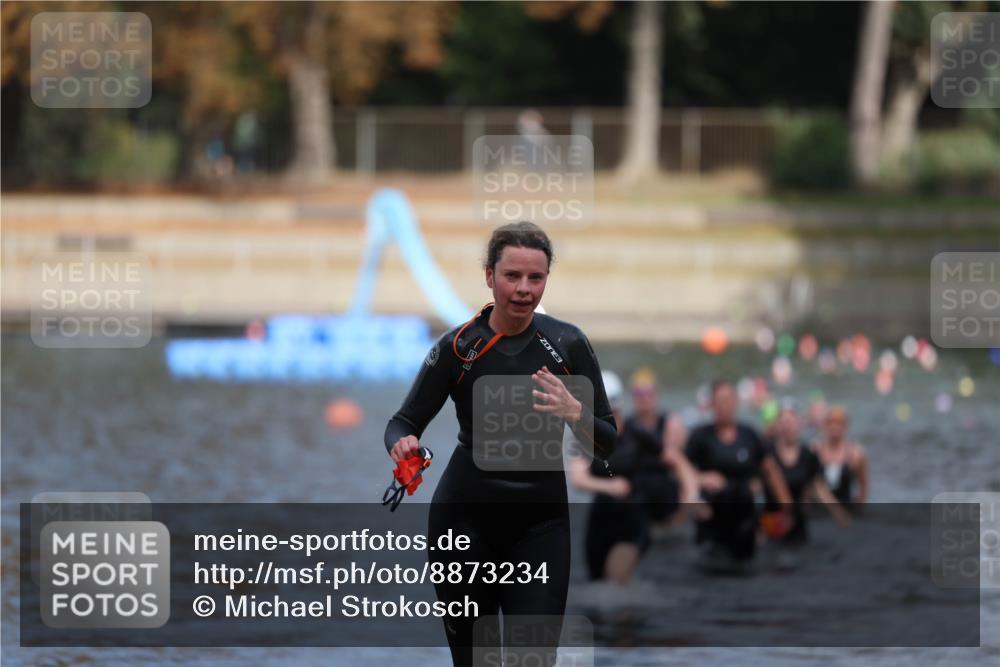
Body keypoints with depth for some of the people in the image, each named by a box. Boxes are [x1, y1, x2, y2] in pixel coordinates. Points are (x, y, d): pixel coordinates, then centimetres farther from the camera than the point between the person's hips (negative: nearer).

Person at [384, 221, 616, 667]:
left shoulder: (568, 345, -5)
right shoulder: (459, 346, -7)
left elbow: (606, 444, -2)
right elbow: (405, 422, -3)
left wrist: (573, 412, -23)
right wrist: (403, 446, -27)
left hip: (540, 525, 0)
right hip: (464, 520, 0)